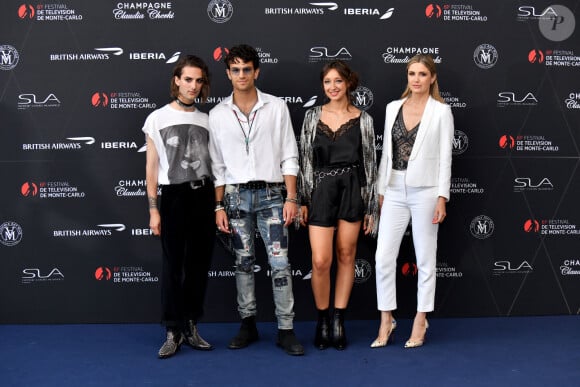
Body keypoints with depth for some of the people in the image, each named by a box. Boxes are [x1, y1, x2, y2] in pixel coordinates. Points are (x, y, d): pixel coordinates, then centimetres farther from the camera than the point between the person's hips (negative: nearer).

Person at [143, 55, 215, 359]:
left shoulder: (206, 121, 10)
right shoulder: (158, 118, 2)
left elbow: (215, 165, 11)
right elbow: (152, 167, 1)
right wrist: (153, 209, -4)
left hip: (205, 196, 3)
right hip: (174, 196, -3)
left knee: (199, 264, 7)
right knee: (173, 266, 1)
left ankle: (191, 328, 18)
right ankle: (173, 332, 10)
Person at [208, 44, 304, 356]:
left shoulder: (276, 107, 1)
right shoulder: (217, 115, 4)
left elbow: (289, 157, 1)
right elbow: (217, 165, 7)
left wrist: (291, 198, -6)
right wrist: (219, 206, 3)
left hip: (270, 193, -1)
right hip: (236, 195, 2)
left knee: (280, 263, -4)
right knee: (244, 262, 9)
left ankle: (285, 330, 3)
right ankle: (248, 324, 20)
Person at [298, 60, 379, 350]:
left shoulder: (362, 119, 2)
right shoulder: (312, 116, 4)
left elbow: (370, 163, 4)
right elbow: (304, 160, 5)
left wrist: (371, 207, 1)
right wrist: (303, 201, 1)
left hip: (352, 189, 0)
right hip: (321, 190, 0)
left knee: (346, 257, 6)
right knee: (320, 261, -5)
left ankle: (338, 321, 18)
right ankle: (322, 320, 15)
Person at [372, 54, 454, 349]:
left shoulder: (441, 111, -2)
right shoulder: (393, 108, 10)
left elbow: (445, 156, -4)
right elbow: (386, 151, 13)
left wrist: (442, 197, -10)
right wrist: (381, 190, 10)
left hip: (425, 191, -4)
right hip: (395, 190, 4)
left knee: (425, 259, 6)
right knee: (383, 257, 0)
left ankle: (420, 321, 18)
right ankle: (386, 320, 13)